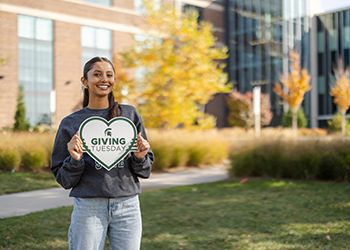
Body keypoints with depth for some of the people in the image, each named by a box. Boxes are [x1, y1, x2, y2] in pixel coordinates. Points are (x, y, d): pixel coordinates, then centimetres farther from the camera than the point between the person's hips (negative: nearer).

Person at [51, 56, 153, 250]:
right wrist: (74, 160, -14)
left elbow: (145, 170, 10)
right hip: (88, 206, -1)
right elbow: (64, 180, 4)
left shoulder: (130, 114, 6)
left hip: (127, 205, 1)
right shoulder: (70, 123, 2)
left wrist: (140, 157, -10)